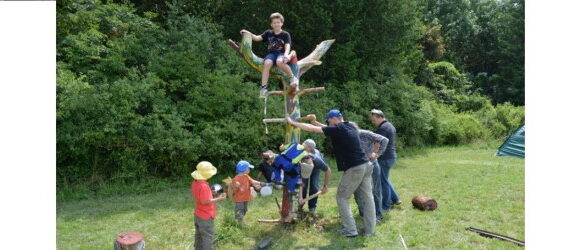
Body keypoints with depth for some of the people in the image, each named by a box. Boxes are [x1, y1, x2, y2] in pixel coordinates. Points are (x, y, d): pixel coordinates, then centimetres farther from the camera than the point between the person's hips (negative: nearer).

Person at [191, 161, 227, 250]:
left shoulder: (195, 182, 0)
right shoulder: (204, 186, -29)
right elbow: (205, 202, -28)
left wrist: (211, 192, 6)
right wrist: (219, 199, -21)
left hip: (197, 215, 9)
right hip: (206, 217, -9)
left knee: (199, 236, 24)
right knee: (208, 238, 5)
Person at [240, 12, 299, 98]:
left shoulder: (285, 34, 7)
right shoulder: (268, 33, 15)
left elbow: (287, 46, -7)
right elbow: (257, 38, 9)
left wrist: (286, 54, -28)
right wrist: (248, 33, -7)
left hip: (281, 53, -2)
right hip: (271, 53, 3)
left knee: (280, 62, -39)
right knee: (267, 63, -32)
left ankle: (293, 77, -18)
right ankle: (263, 87, -31)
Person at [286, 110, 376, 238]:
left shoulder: (337, 129, -10)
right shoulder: (350, 126, 13)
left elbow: (312, 129, -7)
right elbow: (329, 129, 27)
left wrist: (292, 122, 1)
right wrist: (315, 121, 21)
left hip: (354, 169, -8)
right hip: (366, 165, 8)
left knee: (342, 198, 7)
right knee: (368, 198, 11)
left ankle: (350, 230, 8)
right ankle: (369, 230, 17)